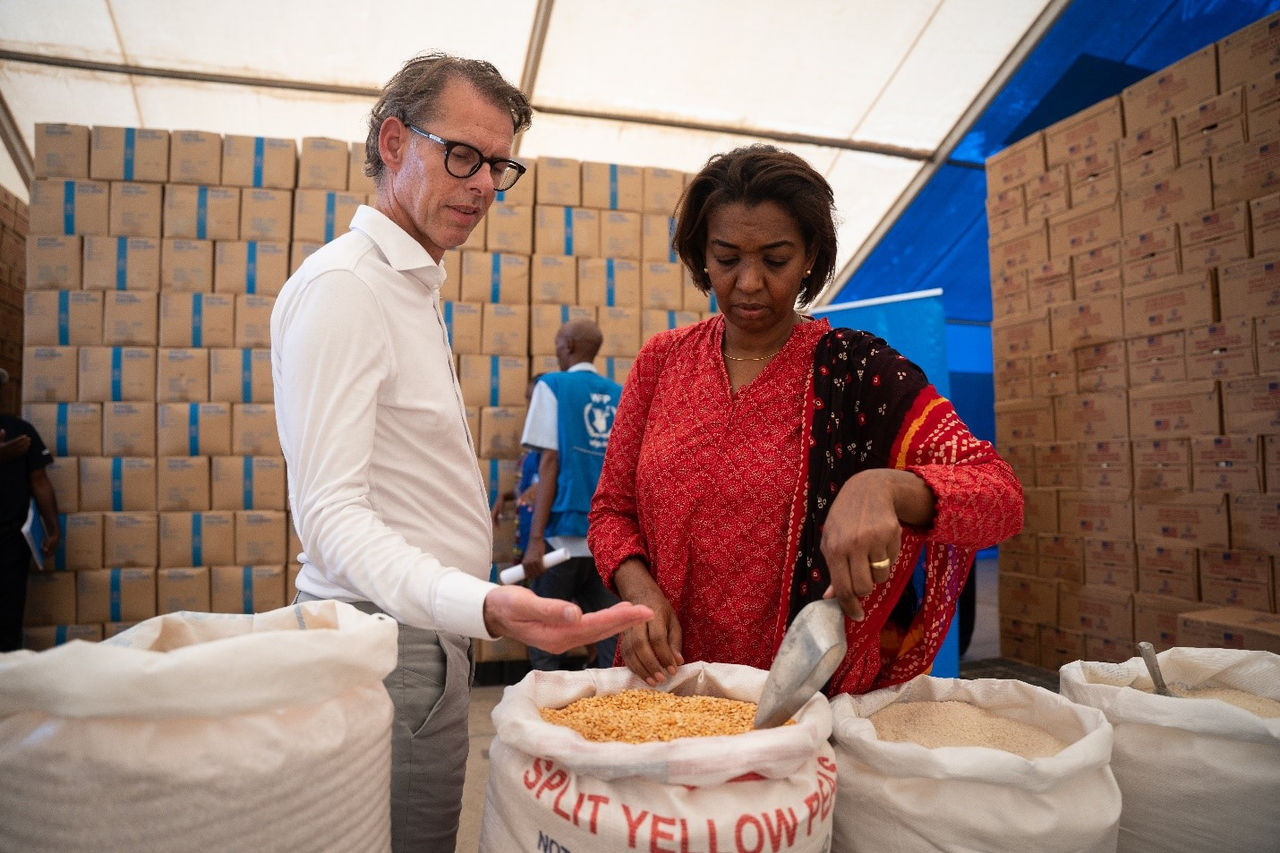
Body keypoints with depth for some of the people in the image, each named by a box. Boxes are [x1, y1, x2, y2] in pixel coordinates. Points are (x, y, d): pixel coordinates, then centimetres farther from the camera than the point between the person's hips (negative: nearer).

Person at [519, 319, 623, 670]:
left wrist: (535, 538, -9)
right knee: (612, 638, 7)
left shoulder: (553, 386, 1)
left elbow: (550, 461, -7)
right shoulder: (621, 395, 12)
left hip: (565, 530, -4)